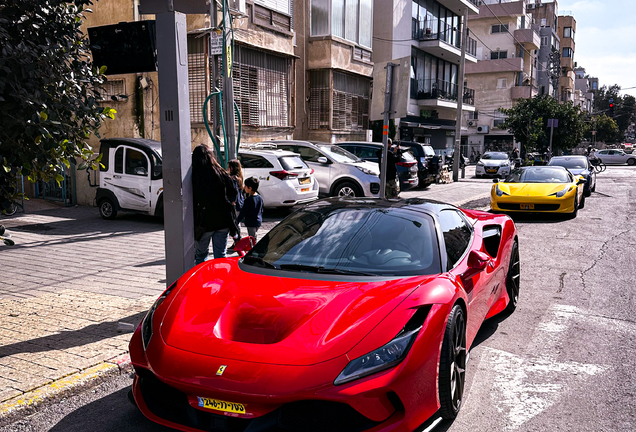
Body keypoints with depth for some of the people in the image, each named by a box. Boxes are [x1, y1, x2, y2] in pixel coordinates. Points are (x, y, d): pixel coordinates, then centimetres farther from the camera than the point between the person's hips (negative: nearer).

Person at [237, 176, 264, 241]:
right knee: (254, 237, 19)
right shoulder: (260, 198, 5)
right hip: (258, 222, 8)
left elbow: (243, 212, -16)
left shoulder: (248, 200, -19)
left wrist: (237, 221, -6)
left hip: (251, 223, -8)